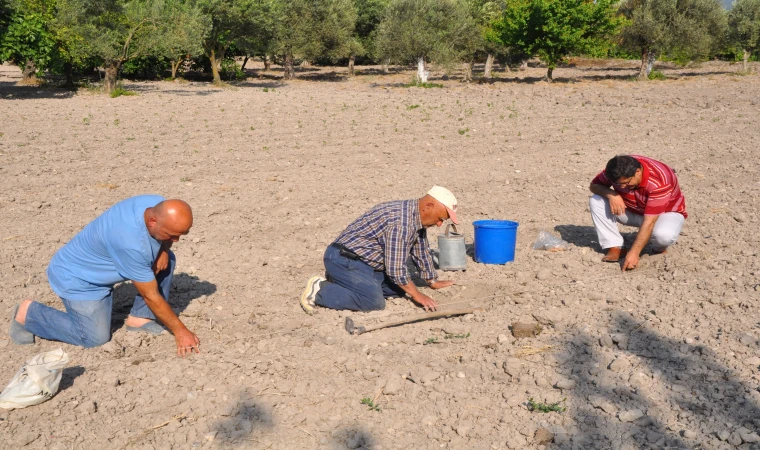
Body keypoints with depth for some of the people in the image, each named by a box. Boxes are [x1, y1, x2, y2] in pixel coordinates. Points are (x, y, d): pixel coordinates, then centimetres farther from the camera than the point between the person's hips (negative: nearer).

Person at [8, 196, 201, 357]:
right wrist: (180, 331, -21)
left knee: (167, 260, -4)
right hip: (77, 276, -8)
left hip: (101, 265, 8)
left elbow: (166, 238, 7)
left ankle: (139, 317, 6)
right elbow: (151, 296, -29)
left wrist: (164, 249, -17)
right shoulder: (131, 243, -40)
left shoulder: (159, 206, -19)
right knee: (96, 338, -11)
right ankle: (27, 313, 5)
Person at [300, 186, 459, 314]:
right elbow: (395, 268, -22)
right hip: (344, 259, -11)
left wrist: (433, 281, 28)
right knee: (375, 302, -23)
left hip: (366, 262, 11)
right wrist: (416, 295, -10)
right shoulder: (400, 221, -25)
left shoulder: (417, 218, 6)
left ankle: (340, 283, 12)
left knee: (398, 289, 7)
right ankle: (320, 290, -11)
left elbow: (422, 252, 22)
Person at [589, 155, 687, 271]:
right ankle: (615, 248, -14)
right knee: (596, 201, -19)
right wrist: (610, 194, -33)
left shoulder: (658, 182, -36)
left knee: (664, 235, -41)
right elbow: (594, 185, -10)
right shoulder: (617, 170, -21)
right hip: (632, 210, 5)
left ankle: (659, 249, -3)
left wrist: (633, 253, -42)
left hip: (665, 212, -5)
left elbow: (649, 221, -38)